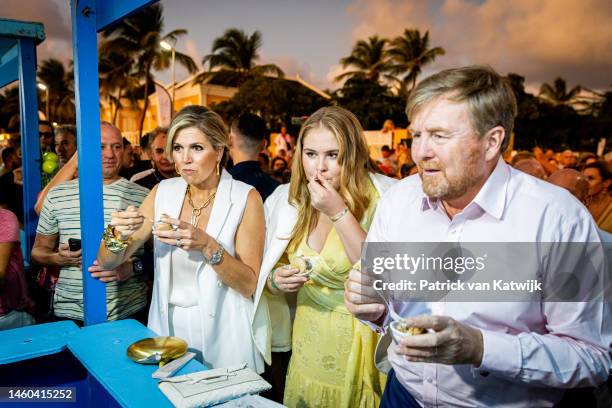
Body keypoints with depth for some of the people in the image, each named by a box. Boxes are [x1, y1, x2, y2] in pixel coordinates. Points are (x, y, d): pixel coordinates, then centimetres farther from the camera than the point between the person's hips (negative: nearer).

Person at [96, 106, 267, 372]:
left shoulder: (245, 198, -13)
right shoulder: (162, 192, -2)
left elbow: (249, 285, -14)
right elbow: (107, 262, 0)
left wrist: (207, 246, -28)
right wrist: (117, 234, -21)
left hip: (221, 336, -3)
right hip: (166, 327, 4)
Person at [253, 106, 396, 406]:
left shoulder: (382, 198, -16)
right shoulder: (286, 200, -4)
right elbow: (268, 280, 7)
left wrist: (339, 213, -28)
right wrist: (275, 280, -15)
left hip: (362, 350, -4)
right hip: (308, 345, 4)